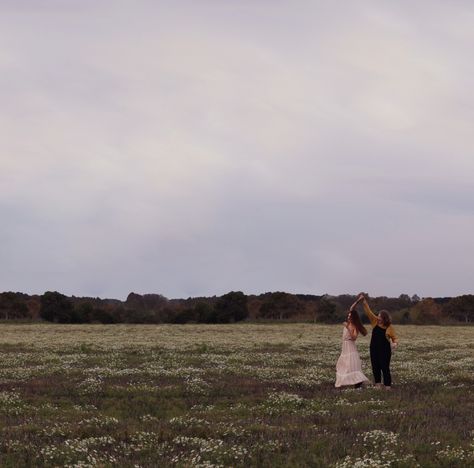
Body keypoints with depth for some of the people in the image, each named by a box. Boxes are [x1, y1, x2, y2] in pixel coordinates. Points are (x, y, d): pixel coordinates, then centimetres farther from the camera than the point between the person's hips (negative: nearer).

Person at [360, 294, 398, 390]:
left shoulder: (389, 327, -9)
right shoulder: (375, 321, 1)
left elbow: (395, 338, -3)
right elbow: (368, 311, -1)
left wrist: (395, 343, -25)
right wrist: (364, 301, -9)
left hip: (385, 350, -5)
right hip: (374, 349, 5)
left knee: (385, 368, -5)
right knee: (375, 367, 8)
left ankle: (388, 386, -1)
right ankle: (378, 384, 18)